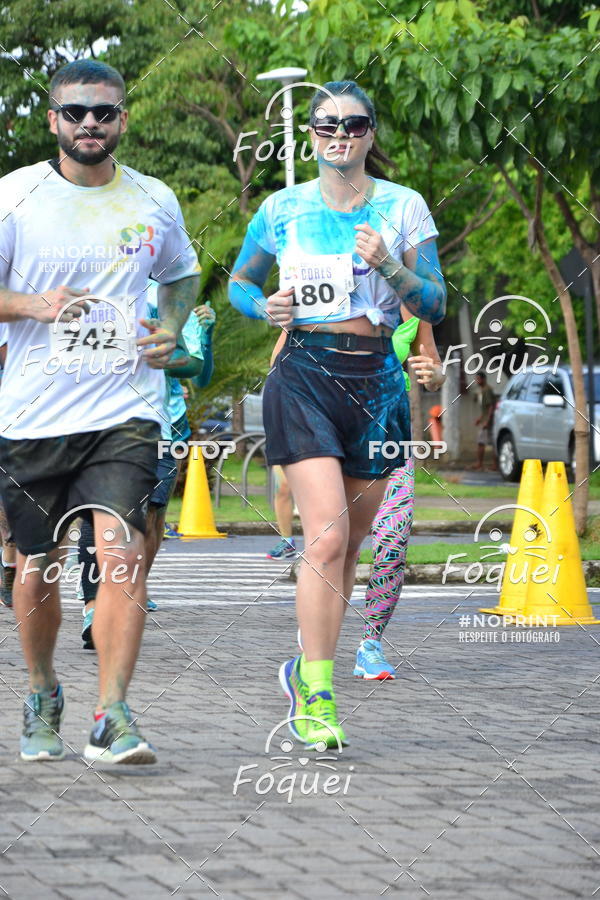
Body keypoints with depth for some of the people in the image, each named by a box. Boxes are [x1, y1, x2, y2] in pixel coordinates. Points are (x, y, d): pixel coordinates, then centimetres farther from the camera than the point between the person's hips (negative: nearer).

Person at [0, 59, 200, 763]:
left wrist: (170, 328, 7)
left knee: (120, 553, -17)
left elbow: (182, 275, 26)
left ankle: (111, 719, -16)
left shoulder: (155, 201, 7)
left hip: (124, 411, 0)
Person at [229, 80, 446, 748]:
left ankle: (307, 669, 28)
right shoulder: (283, 209, 4)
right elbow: (239, 281, 17)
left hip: (376, 380, 2)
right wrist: (264, 307, -5)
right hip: (305, 374, -2)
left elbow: (435, 306, 2)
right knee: (327, 536, -16)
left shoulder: (403, 207, 4)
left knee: (349, 544, 10)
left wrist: (389, 267, -17)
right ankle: (316, 695, -12)